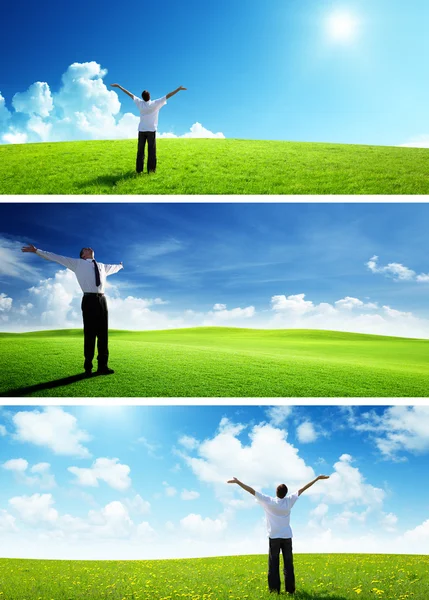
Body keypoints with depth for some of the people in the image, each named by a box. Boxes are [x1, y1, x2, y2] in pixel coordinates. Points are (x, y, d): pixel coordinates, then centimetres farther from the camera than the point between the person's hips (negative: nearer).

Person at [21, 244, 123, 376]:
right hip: (89, 300, -4)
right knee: (89, 334, -5)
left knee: (103, 333, 3)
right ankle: (88, 368, 0)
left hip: (102, 300, 4)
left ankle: (102, 366, 8)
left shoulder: (102, 266, 23)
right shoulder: (77, 263, 11)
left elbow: (113, 268, 46)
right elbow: (57, 258, 8)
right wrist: (36, 251, 4)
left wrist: (120, 266, 65)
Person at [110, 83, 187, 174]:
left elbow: (130, 94, 8)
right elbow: (168, 96, -9)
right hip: (151, 130, -3)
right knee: (151, 150, 0)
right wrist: (179, 89, -8)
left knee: (140, 150, 7)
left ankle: (139, 169, 7)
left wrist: (119, 86, 14)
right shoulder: (155, 104, -8)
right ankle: (151, 169, -2)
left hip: (141, 130, 3)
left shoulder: (140, 103, -1)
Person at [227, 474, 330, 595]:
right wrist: (318, 478, 9)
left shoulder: (268, 501, -6)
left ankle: (274, 589, -2)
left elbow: (252, 490, -7)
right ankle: (290, 589, 6)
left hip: (274, 537, -1)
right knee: (288, 564, 6)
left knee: (273, 565, 2)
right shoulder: (289, 501, -1)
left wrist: (237, 481, -5)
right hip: (287, 536, 1)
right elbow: (302, 489, 3)